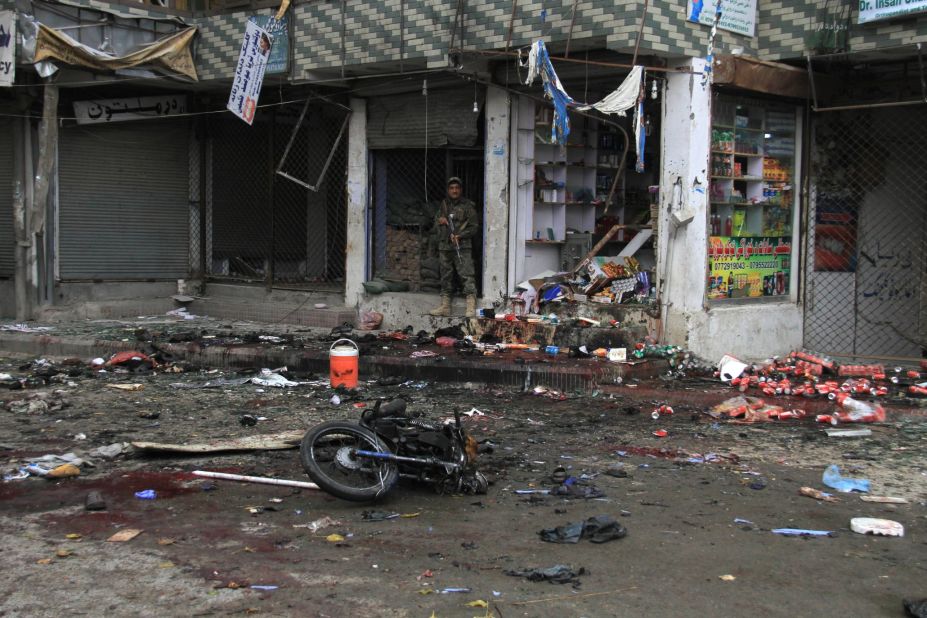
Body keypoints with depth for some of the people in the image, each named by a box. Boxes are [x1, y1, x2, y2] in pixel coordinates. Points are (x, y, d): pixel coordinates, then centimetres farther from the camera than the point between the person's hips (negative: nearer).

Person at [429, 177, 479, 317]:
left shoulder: (468, 206, 1)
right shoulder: (443, 204, 16)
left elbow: (474, 227, -2)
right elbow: (436, 227, 26)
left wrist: (460, 236, -14)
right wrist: (439, 221, 2)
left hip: (462, 246, -6)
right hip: (444, 246, 6)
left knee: (466, 275, -12)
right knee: (445, 276, 10)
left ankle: (471, 307, -16)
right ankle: (445, 306, 16)